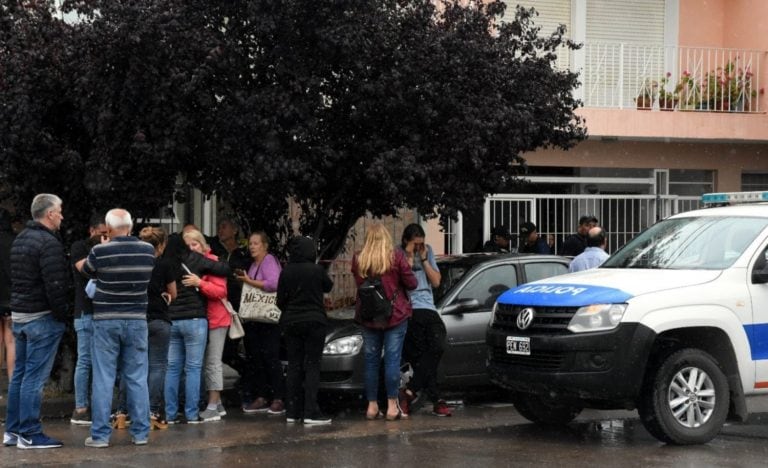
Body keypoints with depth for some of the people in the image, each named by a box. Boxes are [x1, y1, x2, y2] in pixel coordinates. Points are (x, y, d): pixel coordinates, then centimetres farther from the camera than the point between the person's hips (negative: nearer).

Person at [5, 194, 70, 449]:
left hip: (19, 315, 9)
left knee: (19, 374, 13)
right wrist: (62, 313, -10)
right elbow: (55, 285, -20)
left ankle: (12, 430, 17)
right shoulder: (48, 242, -16)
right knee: (35, 376, -6)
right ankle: (29, 434, -4)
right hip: (42, 318, -9)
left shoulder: (19, 239, 14)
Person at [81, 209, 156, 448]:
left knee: (103, 379, 1)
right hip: (136, 320, 2)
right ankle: (140, 432, 8)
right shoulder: (148, 250, -2)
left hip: (106, 320, -2)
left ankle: (100, 434, 1)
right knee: (137, 378, 7)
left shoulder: (100, 251, -11)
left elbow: (87, 271, 9)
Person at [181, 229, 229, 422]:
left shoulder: (212, 262, -9)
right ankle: (217, 403, 17)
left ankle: (213, 408, -5)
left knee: (212, 362, -6)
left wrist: (200, 283, -27)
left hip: (215, 319, -6)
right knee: (207, 362, 8)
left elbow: (221, 291, -15)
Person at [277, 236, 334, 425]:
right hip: (314, 321, -3)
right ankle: (311, 412, -9)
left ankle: (292, 412, 8)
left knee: (294, 365, 9)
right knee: (312, 365, -2)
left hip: (291, 322, 3)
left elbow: (280, 301, 3)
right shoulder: (317, 270, -11)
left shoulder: (286, 272, -3)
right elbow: (328, 287, 8)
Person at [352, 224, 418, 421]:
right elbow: (411, 283, -4)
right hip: (395, 315, -2)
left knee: (371, 361, 9)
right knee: (393, 360, -1)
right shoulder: (396, 256, -7)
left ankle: (372, 406, 10)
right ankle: (392, 406, -3)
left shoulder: (358, 259, 1)